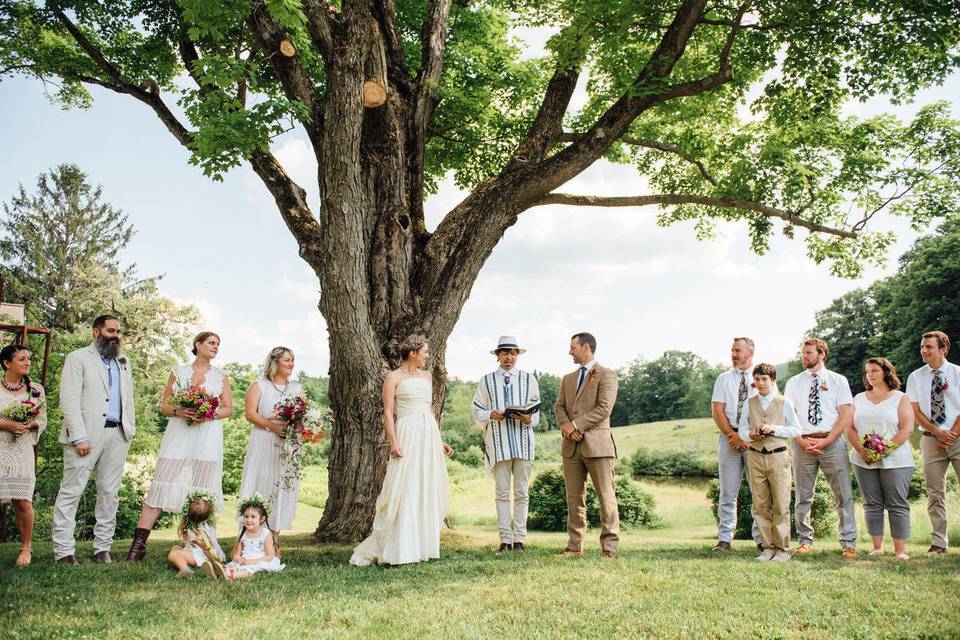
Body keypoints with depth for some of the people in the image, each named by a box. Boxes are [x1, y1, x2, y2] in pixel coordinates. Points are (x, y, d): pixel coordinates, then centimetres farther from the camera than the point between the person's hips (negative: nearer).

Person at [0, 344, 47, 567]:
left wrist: (30, 425, -9)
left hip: (21, 451, 1)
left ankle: (26, 547, 11)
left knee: (22, 501, -4)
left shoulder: (35, 389, 10)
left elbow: (43, 421, 12)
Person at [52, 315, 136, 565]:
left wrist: (130, 430, 9)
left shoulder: (124, 362, 21)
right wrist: (80, 437, -14)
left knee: (110, 493, 5)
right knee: (71, 491, -5)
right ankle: (63, 551, -2)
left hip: (118, 434, 5)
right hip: (86, 434, -5)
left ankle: (102, 548, 11)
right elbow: (69, 400, -6)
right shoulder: (78, 358, 2)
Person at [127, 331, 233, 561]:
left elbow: (229, 408, 11)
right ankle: (138, 544, -7)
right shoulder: (178, 373, 11)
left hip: (208, 436, 1)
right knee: (162, 485, -7)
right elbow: (163, 405, 11)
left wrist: (211, 414, -8)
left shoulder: (221, 376, 13)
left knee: (202, 490, -3)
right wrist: (178, 411, -9)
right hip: (179, 434, 0)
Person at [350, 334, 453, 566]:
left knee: (428, 491, 7)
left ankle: (423, 544, 15)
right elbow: (388, 413, -7)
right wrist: (393, 442, -17)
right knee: (403, 492, -8)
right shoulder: (393, 377, -1)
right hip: (407, 436, -7)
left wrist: (440, 440, 18)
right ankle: (399, 549, -3)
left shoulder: (426, 376, 17)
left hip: (429, 436, 7)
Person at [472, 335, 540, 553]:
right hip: (498, 442, -1)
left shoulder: (529, 380, 12)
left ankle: (519, 539, 8)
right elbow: (477, 412, 8)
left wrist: (529, 419, -11)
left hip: (523, 440, 1)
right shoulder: (486, 381, 9)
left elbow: (537, 412, 11)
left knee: (522, 493, 2)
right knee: (502, 493, 1)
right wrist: (491, 415, -12)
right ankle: (505, 540, 4)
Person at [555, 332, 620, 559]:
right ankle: (575, 545, 12)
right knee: (574, 498, 6)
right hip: (571, 446, 6)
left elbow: (604, 408, -11)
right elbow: (559, 407, 15)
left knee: (606, 497, -4)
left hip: (597, 444, -6)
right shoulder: (568, 379, 22)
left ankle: (609, 546, -1)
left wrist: (576, 425, -13)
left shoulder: (606, 375, 0)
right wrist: (565, 425, -7)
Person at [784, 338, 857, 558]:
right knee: (803, 496, 5)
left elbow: (846, 415, -1)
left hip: (833, 442, -2)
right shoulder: (794, 383, 13)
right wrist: (802, 441, -7)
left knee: (843, 495, -2)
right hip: (803, 443, 2)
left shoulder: (838, 380, 7)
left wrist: (827, 441, -11)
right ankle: (805, 541, 14)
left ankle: (848, 543, 5)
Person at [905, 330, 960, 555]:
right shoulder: (915, 377, 8)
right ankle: (938, 542, 6)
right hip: (931, 440, 2)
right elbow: (916, 412, 3)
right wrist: (938, 432, -7)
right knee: (935, 493, 2)